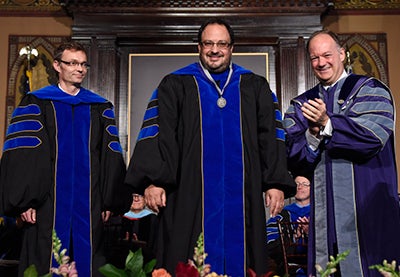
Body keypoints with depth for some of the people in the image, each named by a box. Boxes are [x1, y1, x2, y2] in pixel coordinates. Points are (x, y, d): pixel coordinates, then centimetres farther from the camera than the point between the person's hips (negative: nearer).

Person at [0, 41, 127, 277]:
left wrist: (110, 201, 2)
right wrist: (23, 201, -11)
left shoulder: (101, 108, 12)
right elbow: (21, 155, -3)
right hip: (48, 206, -2)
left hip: (89, 205, 2)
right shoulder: (35, 105, 5)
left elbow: (112, 158, 8)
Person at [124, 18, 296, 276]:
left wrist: (276, 183, -2)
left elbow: (271, 136, 8)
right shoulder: (175, 86, 8)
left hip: (241, 195, 2)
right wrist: (153, 181, -11)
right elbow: (157, 134, 0)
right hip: (191, 196, -1)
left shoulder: (256, 87, 13)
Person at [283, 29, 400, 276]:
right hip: (321, 209, 3)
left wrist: (327, 123, -18)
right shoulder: (301, 105, 13)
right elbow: (291, 155, 3)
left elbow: (374, 136, -12)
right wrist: (313, 134, -15)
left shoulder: (370, 91, 4)